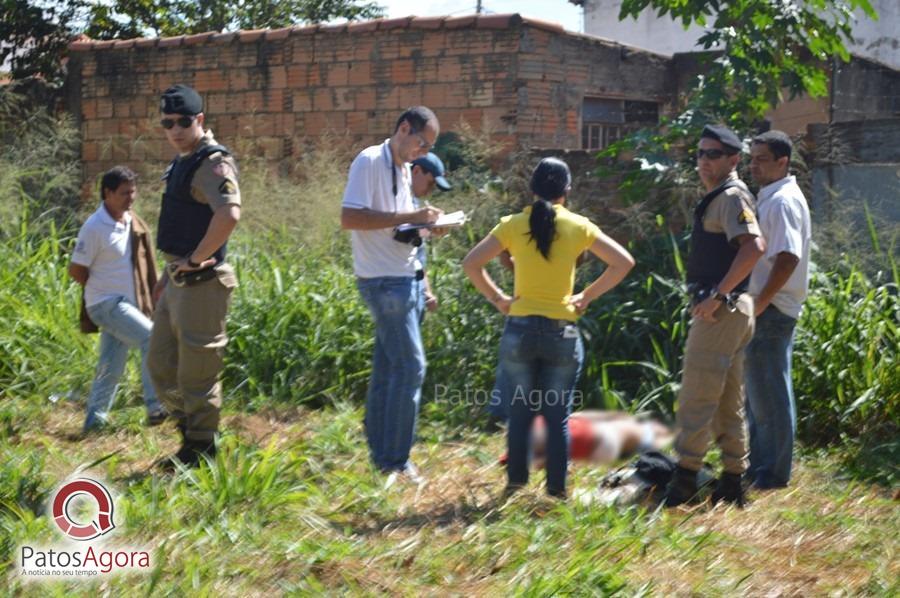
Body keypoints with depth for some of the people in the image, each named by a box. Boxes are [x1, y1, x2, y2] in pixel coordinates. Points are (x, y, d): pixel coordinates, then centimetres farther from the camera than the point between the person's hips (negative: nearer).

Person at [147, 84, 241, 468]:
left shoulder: (213, 162, -16)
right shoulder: (182, 162, 15)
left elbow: (229, 215, -34)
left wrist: (194, 259, -24)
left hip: (201, 283, -10)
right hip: (177, 281, 10)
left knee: (196, 372, -1)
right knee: (161, 365, 16)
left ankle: (199, 452, 11)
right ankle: (191, 433, 29)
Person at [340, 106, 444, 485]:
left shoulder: (404, 170, 16)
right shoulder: (370, 162, -12)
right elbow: (349, 218, -21)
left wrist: (424, 225, 4)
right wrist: (409, 217, -22)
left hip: (406, 279, 9)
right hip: (385, 281, -9)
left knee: (388, 368, 12)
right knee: (410, 367, -9)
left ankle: (380, 454, 20)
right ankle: (394, 461, -1)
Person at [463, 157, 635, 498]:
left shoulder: (513, 225, -1)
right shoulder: (578, 227, -2)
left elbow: (471, 263, -5)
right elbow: (623, 262, -2)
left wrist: (497, 298, 2)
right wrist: (588, 296, 2)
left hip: (520, 330, 1)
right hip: (562, 332, -1)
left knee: (520, 410, 13)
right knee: (558, 414, 7)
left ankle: (516, 479, 15)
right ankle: (557, 487, 9)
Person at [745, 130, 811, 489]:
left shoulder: (782, 201, -15)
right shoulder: (771, 198, 16)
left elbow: (788, 258, -25)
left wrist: (760, 303, -22)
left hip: (771, 310, -10)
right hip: (765, 308, 10)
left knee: (769, 394, -4)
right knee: (760, 391, 16)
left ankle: (772, 473, 3)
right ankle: (759, 466, 25)